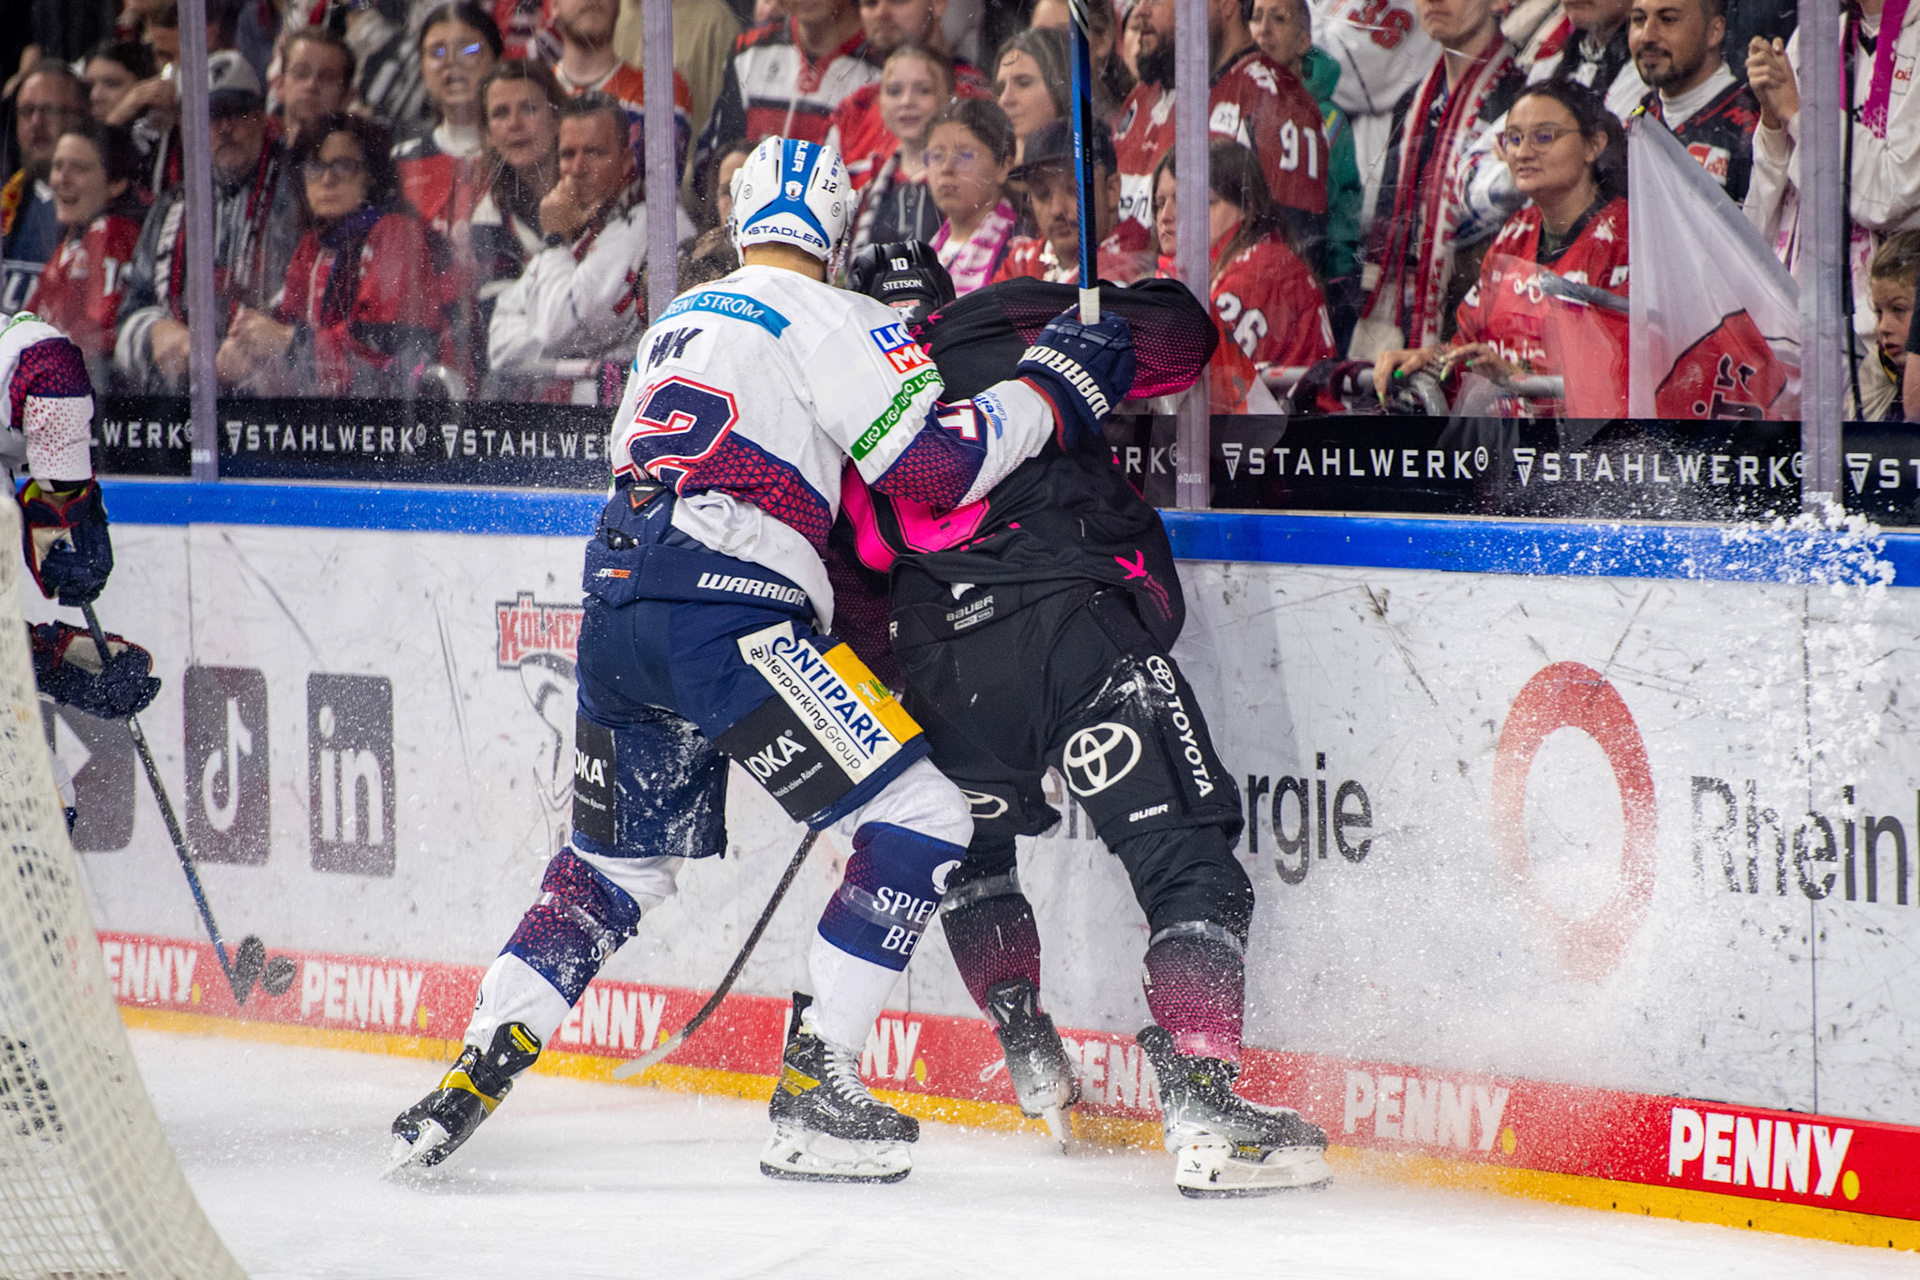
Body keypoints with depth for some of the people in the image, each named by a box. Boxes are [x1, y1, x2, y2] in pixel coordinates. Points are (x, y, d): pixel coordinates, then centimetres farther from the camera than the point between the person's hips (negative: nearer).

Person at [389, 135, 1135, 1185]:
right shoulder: (829, 320, 0)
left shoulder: (677, 323, 25)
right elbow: (932, 468, -8)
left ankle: (473, 1071, 15)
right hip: (722, 619, -8)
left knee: (619, 859, 24)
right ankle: (812, 1096, -5)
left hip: (617, 614, 8)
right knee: (920, 820, -3)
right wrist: (1047, 392, 2)